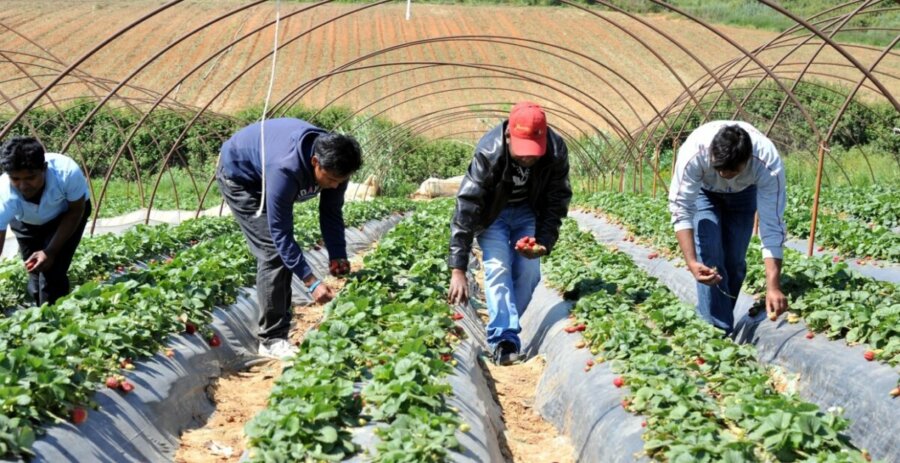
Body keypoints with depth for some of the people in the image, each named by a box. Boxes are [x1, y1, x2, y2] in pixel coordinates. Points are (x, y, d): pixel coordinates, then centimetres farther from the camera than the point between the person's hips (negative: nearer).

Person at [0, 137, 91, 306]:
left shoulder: (67, 172, -40)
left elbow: (75, 212, -20)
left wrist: (51, 251, -26)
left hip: (66, 214, -1)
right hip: (26, 223, 1)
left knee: (52, 274, -16)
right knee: (35, 276, 2)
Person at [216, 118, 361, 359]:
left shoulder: (335, 162, -23)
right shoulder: (285, 169, -43)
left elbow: (332, 212, -8)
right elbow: (280, 232, -37)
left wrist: (338, 257, -18)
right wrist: (311, 282, -40)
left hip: (265, 176, 7)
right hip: (240, 175, -7)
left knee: (283, 250, 5)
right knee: (273, 251, -17)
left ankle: (282, 328, 14)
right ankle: (271, 339, -13)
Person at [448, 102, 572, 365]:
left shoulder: (556, 152, -29)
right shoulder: (489, 153, -37)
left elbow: (557, 202, -14)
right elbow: (466, 208, -37)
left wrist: (544, 242, -29)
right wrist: (458, 270, -42)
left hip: (529, 211, 3)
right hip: (493, 212, -2)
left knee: (528, 271, -8)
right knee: (498, 269, -18)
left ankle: (504, 327, 8)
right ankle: (504, 339, -18)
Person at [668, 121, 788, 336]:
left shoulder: (768, 163, -40)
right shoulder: (693, 153, -43)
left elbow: (773, 227, -37)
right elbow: (681, 209, -34)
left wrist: (773, 286, -44)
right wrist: (691, 262, -46)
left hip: (743, 192, 1)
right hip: (703, 190, -1)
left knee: (735, 261, -2)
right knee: (710, 258, -16)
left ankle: (722, 319, 18)